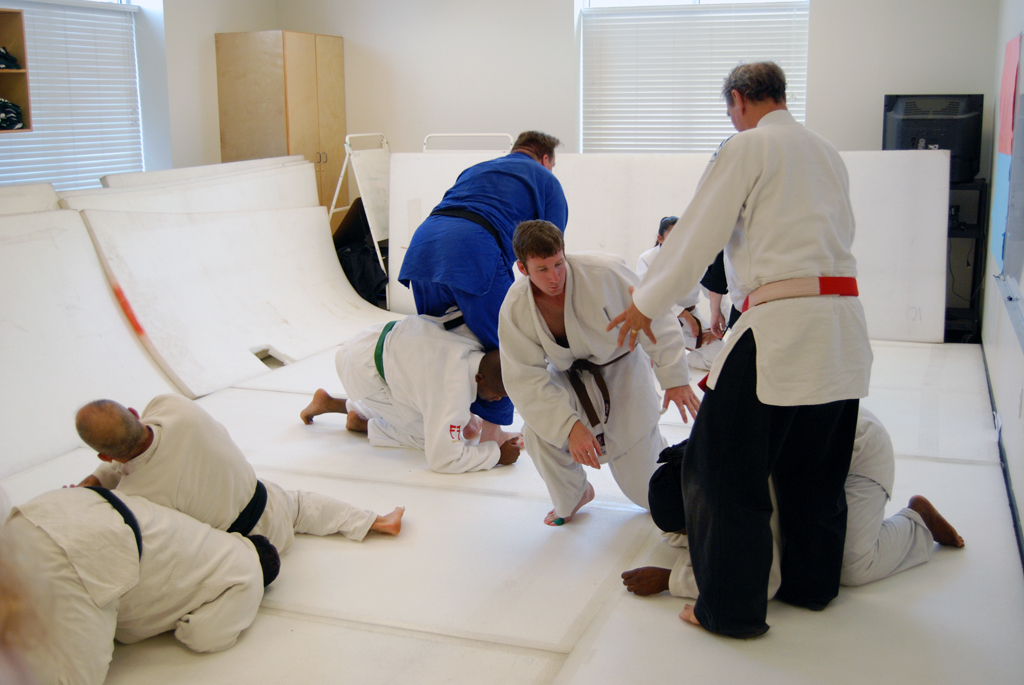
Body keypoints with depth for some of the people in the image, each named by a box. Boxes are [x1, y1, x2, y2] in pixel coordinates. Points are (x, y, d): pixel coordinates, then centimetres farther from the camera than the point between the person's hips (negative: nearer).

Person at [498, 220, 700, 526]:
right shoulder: (515, 310, -22)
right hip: (570, 378, 2)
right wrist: (570, 427, -34)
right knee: (539, 430, -30)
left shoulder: (604, 273, -30)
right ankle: (572, 496, 2)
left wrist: (675, 378, -17)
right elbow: (527, 379, -23)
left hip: (622, 371, -1)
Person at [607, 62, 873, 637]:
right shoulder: (828, 152, 18)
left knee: (727, 469, 3)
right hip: (844, 328, 8)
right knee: (815, 470, 20)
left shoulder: (747, 148, -4)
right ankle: (812, 584, 34)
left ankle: (733, 607, 10)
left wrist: (647, 306, 7)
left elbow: (698, 235, -4)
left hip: (781, 322, -8)